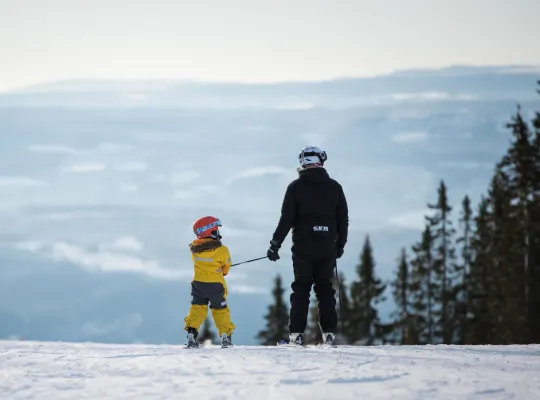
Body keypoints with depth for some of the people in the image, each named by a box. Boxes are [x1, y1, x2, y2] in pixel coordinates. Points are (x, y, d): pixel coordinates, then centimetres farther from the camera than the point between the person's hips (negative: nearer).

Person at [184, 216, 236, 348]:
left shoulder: (194, 249, -8)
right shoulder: (222, 250, -17)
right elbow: (226, 267, -2)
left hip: (198, 283, 2)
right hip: (216, 284, -2)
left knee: (197, 308, 10)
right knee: (220, 309, 11)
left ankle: (191, 333, -2)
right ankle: (225, 336, 10)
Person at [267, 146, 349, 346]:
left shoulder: (296, 187, -4)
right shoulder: (334, 187, 4)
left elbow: (286, 219, -7)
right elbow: (343, 218, 8)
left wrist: (275, 244, -1)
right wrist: (340, 244, 18)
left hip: (303, 247, -2)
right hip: (327, 247, 2)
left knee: (301, 290, 4)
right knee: (325, 289, 9)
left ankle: (296, 335, -3)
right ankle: (329, 333, 2)